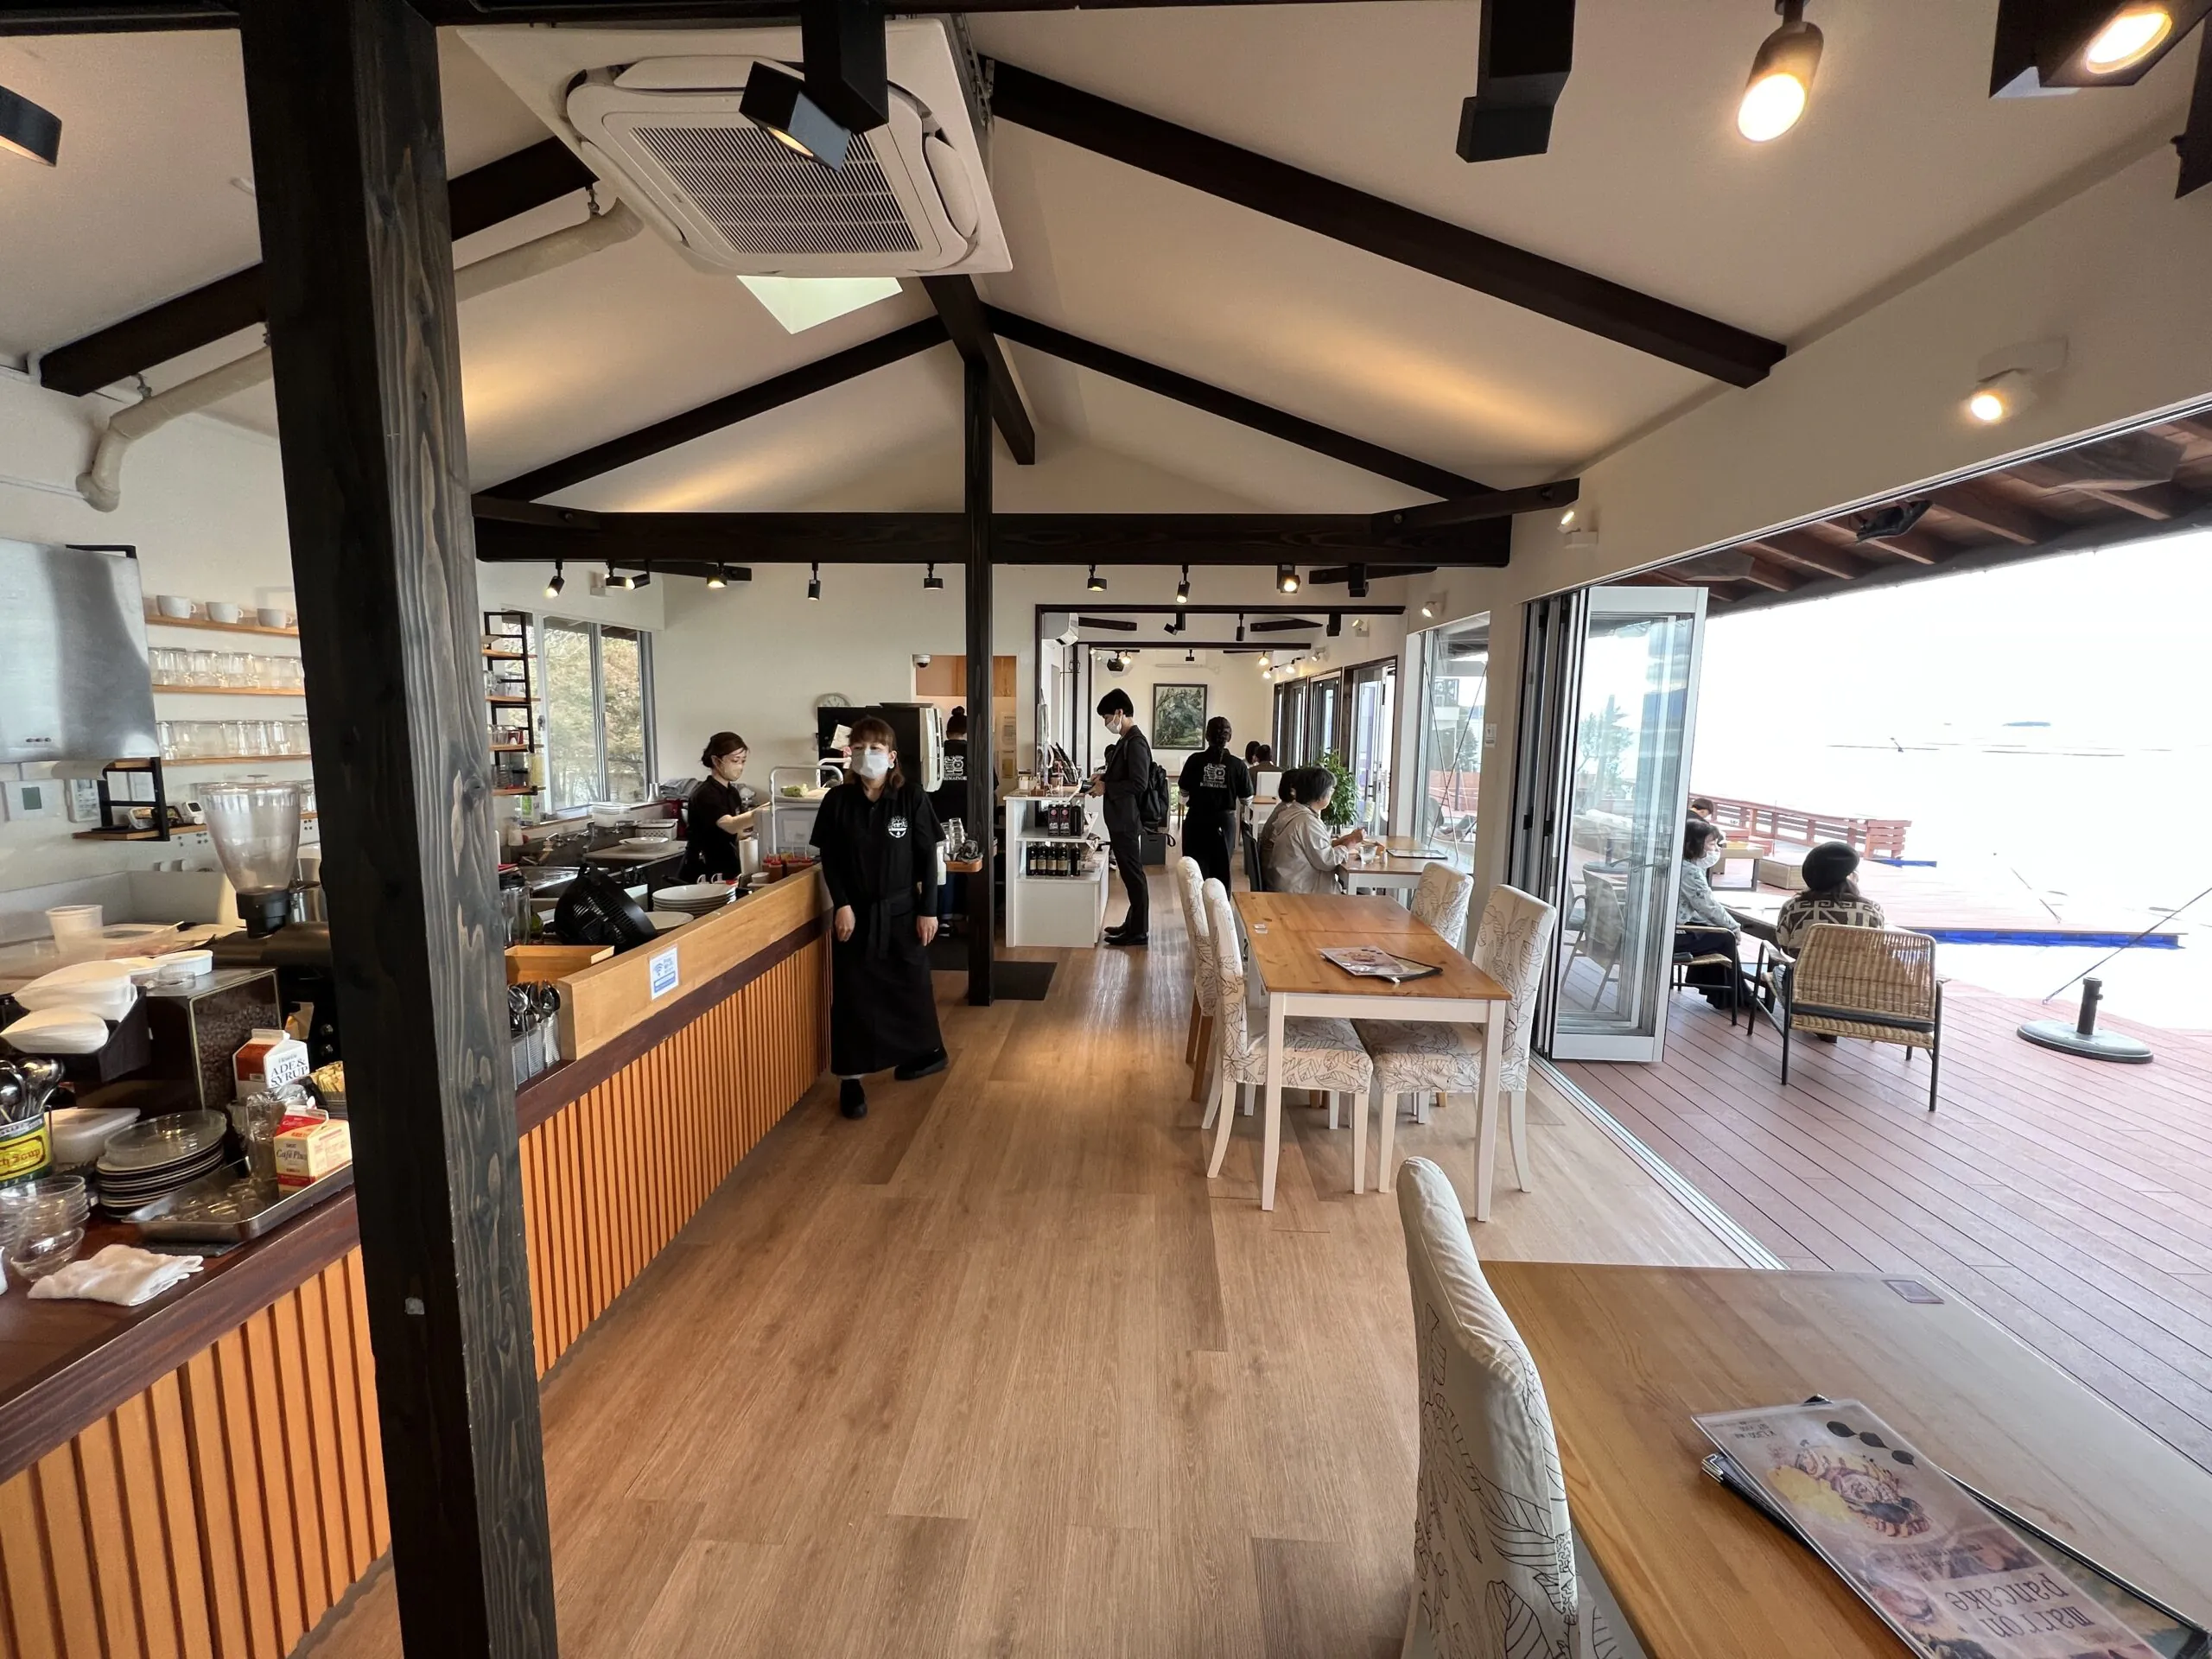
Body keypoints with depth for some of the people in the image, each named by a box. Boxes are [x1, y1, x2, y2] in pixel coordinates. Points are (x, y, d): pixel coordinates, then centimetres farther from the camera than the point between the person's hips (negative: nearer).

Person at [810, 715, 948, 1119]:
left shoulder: (911, 796, -8)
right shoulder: (837, 800, -4)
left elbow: (927, 857, -5)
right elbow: (829, 859, 0)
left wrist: (927, 909, -6)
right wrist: (842, 905, -9)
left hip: (902, 910, -1)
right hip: (855, 912, 1)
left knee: (910, 985, 13)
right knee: (851, 995, 4)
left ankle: (926, 1051, 35)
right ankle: (850, 1078, 15)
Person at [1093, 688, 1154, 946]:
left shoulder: (1136, 742, -17)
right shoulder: (1125, 741, 14)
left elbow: (1138, 783, -24)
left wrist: (1106, 787, -17)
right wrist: (1105, 777, 8)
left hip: (1127, 820, -10)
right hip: (1120, 819, 10)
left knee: (1133, 874, -2)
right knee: (1129, 873, 15)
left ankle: (1138, 931, 5)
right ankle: (1132, 923, 25)